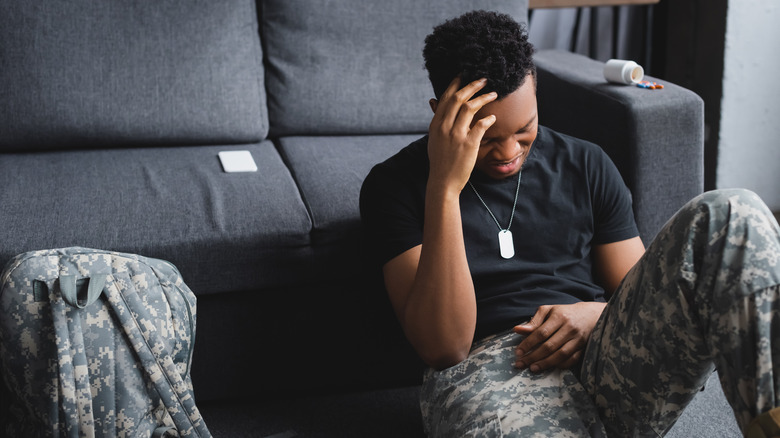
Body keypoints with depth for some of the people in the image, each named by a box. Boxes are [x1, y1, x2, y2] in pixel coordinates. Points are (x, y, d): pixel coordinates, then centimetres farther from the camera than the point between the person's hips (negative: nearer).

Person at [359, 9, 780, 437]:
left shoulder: (585, 165, 16)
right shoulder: (396, 184, 4)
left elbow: (644, 298, 20)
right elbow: (443, 347, -8)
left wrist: (599, 314, -6)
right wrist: (444, 187, -17)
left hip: (603, 352, 4)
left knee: (728, 214, -20)